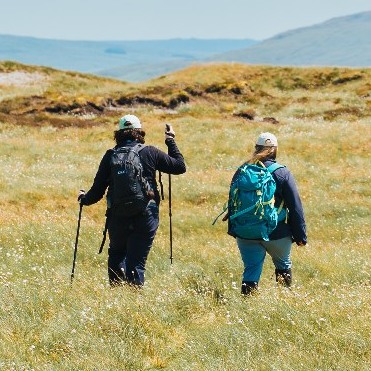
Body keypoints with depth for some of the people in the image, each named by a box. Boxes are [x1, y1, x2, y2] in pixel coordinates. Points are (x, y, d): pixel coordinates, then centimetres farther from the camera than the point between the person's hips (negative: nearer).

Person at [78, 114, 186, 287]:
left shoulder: (110, 156, 0)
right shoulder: (150, 153, -3)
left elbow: (97, 190, 3)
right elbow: (180, 167, 5)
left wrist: (85, 199, 24)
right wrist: (171, 141, 17)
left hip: (117, 217, 1)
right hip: (146, 216, -1)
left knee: (116, 254, 23)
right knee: (136, 262, 1)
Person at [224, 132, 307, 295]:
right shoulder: (283, 174, -7)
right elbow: (295, 207, -7)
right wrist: (300, 235, -2)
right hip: (277, 234, -2)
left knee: (251, 270, 7)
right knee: (283, 265, 20)